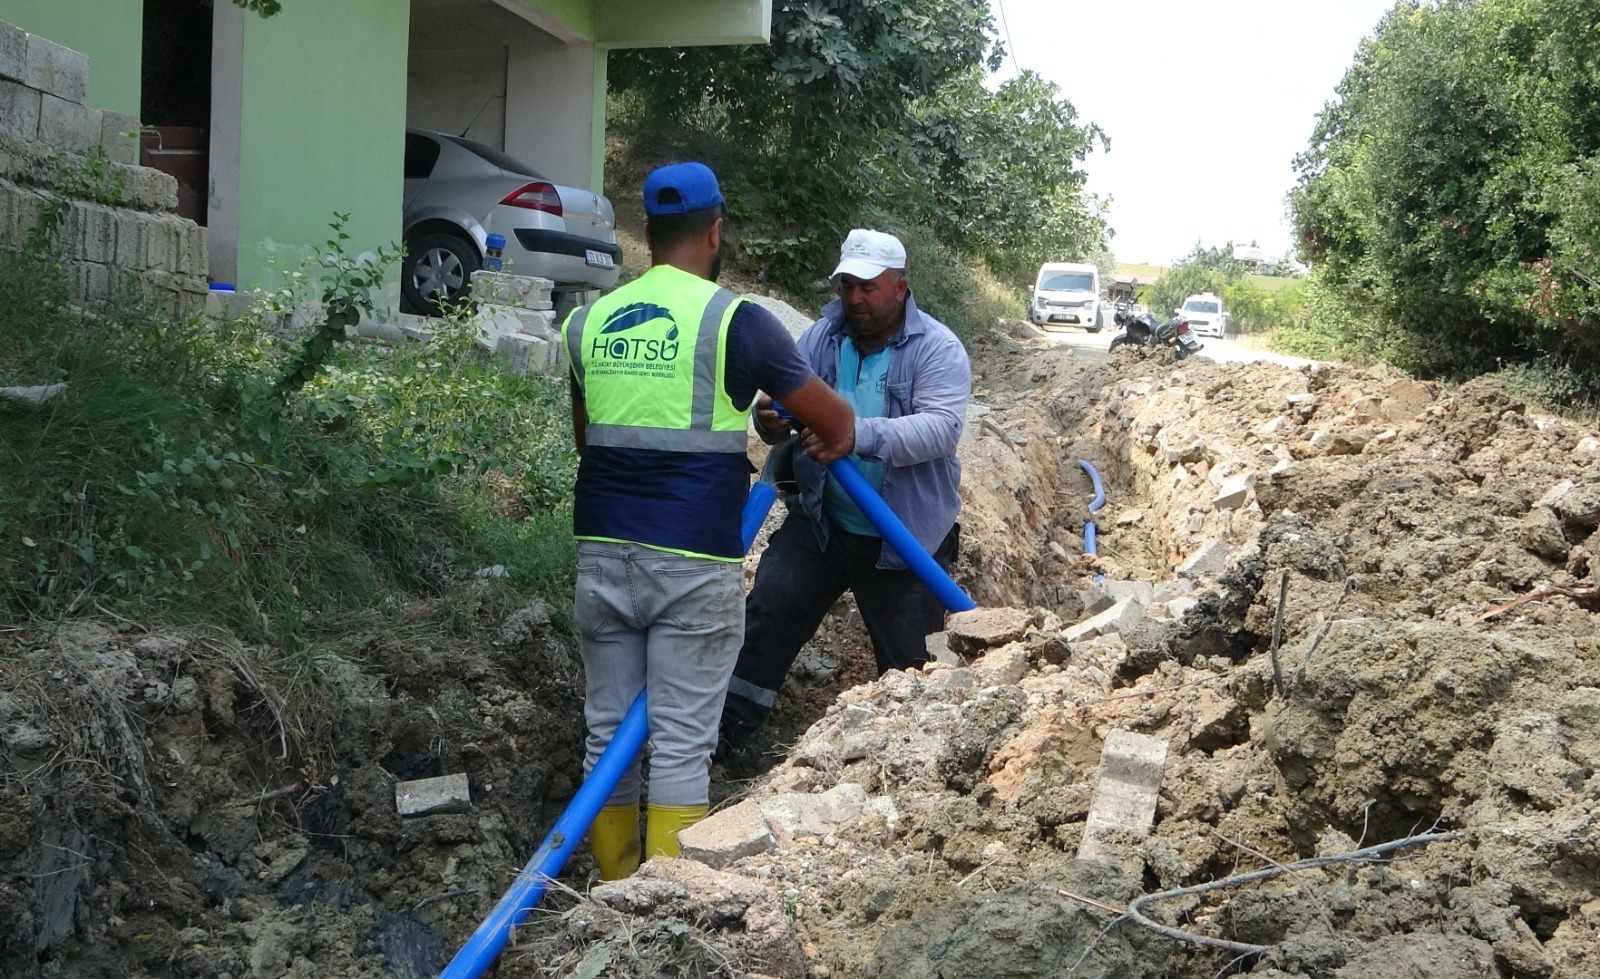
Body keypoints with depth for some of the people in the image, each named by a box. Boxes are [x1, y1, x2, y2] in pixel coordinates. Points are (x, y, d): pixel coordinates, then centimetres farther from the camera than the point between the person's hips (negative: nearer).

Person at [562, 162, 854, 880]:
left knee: (608, 731, 12)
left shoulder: (588, 323, 8)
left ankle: (616, 892, 23)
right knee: (680, 743, 1)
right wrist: (831, 444, 27)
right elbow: (835, 420, 4)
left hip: (602, 551, 5)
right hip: (694, 562, -4)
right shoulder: (735, 320, -5)